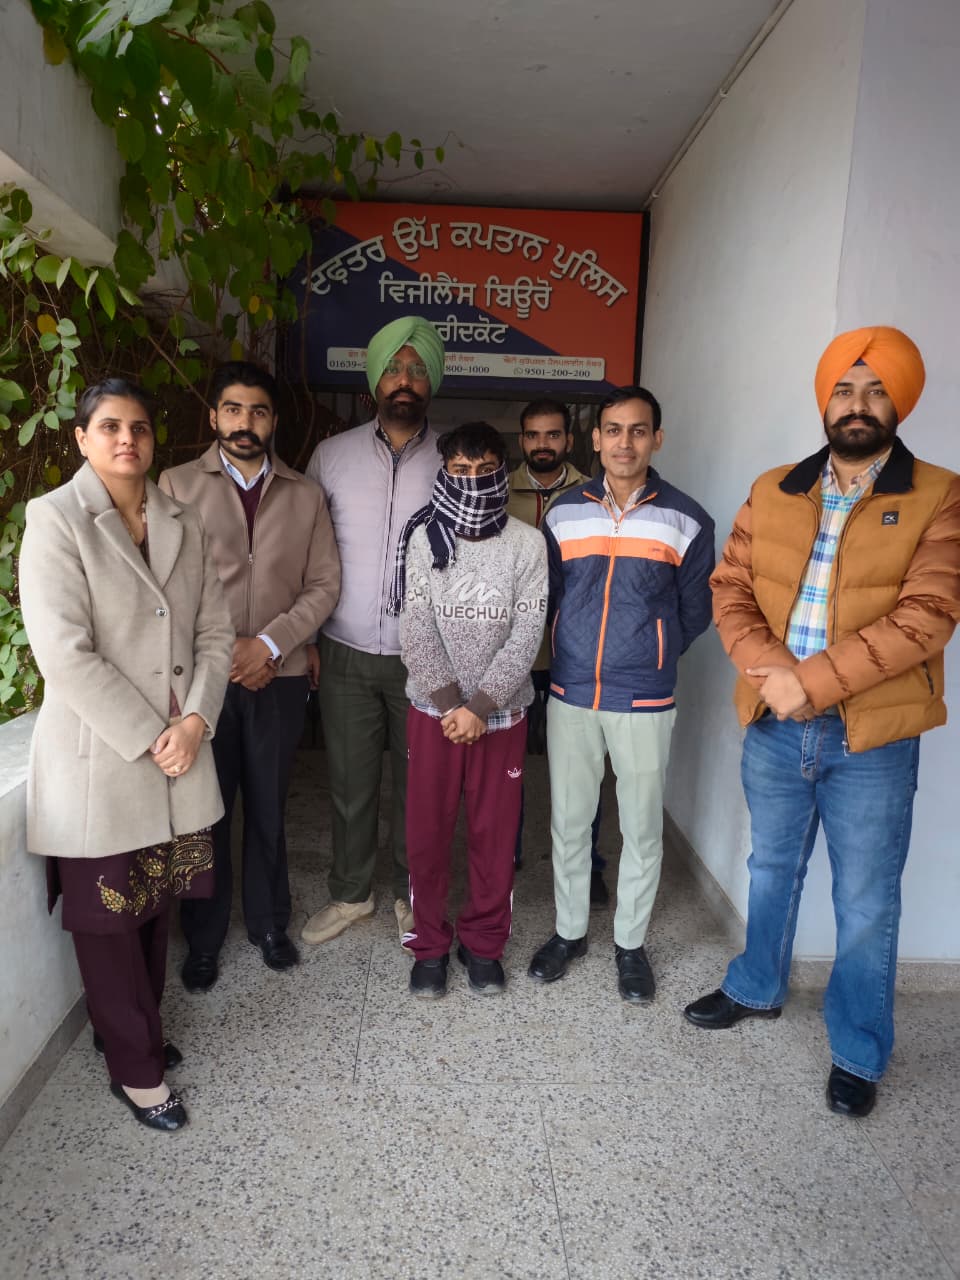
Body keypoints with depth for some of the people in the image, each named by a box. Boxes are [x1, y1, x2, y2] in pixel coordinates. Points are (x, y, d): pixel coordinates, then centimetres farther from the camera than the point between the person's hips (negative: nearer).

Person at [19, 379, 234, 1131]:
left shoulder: (184, 524, 7)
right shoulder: (56, 519, -9)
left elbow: (215, 632, 6)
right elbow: (64, 653, -16)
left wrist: (195, 721, -8)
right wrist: (148, 738, -15)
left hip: (182, 751, 5)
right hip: (98, 759, -4)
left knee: (156, 907, 16)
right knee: (108, 919, 10)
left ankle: (136, 1029, 40)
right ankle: (136, 1068, 29)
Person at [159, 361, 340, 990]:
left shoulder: (306, 495, 6)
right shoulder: (177, 485, 1)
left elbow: (324, 584, 3)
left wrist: (270, 642, -9)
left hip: (280, 676, 2)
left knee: (269, 807, 12)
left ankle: (269, 922, 32)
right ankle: (204, 938, 26)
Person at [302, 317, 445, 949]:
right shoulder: (332, 455, 3)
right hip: (347, 655, 1)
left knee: (418, 782, 11)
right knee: (351, 783, 11)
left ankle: (413, 895, 32)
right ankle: (351, 893, 33)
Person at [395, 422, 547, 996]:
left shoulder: (527, 543, -3)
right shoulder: (424, 538, -1)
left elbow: (527, 633, -8)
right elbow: (416, 629, -6)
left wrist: (479, 706, -15)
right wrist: (449, 703, -15)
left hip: (501, 711, 0)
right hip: (433, 709, 1)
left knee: (495, 832, 8)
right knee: (427, 831, 8)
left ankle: (484, 943, 28)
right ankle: (430, 944, 27)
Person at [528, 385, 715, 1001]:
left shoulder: (686, 520, -4)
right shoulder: (565, 513, 2)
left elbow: (695, 612, 5)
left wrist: (652, 659, 6)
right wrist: (575, 655, 8)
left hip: (644, 702, -2)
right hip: (570, 696, 2)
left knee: (642, 829, 10)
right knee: (568, 822, 13)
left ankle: (631, 943, 31)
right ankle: (570, 931, 34)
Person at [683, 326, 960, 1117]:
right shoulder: (772, 493, 5)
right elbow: (731, 590, 0)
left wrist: (810, 679, -22)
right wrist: (768, 672, -17)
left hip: (872, 737, -3)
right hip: (774, 727, 3)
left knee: (866, 904, 11)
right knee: (771, 869, 22)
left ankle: (858, 1054, 32)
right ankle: (757, 988, 45)